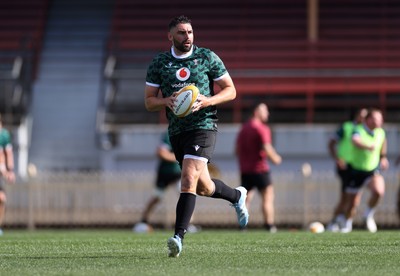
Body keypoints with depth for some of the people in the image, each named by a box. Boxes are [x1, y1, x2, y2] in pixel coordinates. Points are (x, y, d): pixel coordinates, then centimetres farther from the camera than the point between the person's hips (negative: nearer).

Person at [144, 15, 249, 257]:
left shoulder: (208, 58, 0)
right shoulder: (159, 63, 6)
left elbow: (231, 90, 4)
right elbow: (149, 102, 7)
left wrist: (207, 101, -14)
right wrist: (167, 101, -15)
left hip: (204, 125, -4)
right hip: (177, 130, 4)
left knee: (189, 179, -20)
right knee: (203, 187, 11)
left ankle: (179, 236, -23)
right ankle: (237, 196, 42)